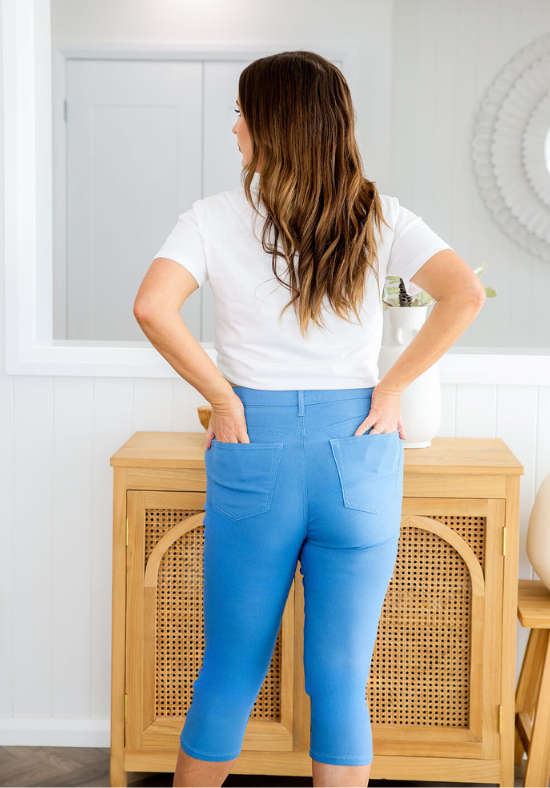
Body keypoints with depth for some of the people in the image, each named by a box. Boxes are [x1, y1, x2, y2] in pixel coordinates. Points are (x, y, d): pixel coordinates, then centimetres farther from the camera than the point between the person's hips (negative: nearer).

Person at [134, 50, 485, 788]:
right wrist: (391, 387, -5)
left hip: (254, 450, -1)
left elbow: (153, 307, -17)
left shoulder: (216, 218, -2)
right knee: (342, 682, 8)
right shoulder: (380, 218, 1)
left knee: (229, 673, 14)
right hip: (358, 451, 1)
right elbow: (466, 293, -12)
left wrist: (224, 397, -7)